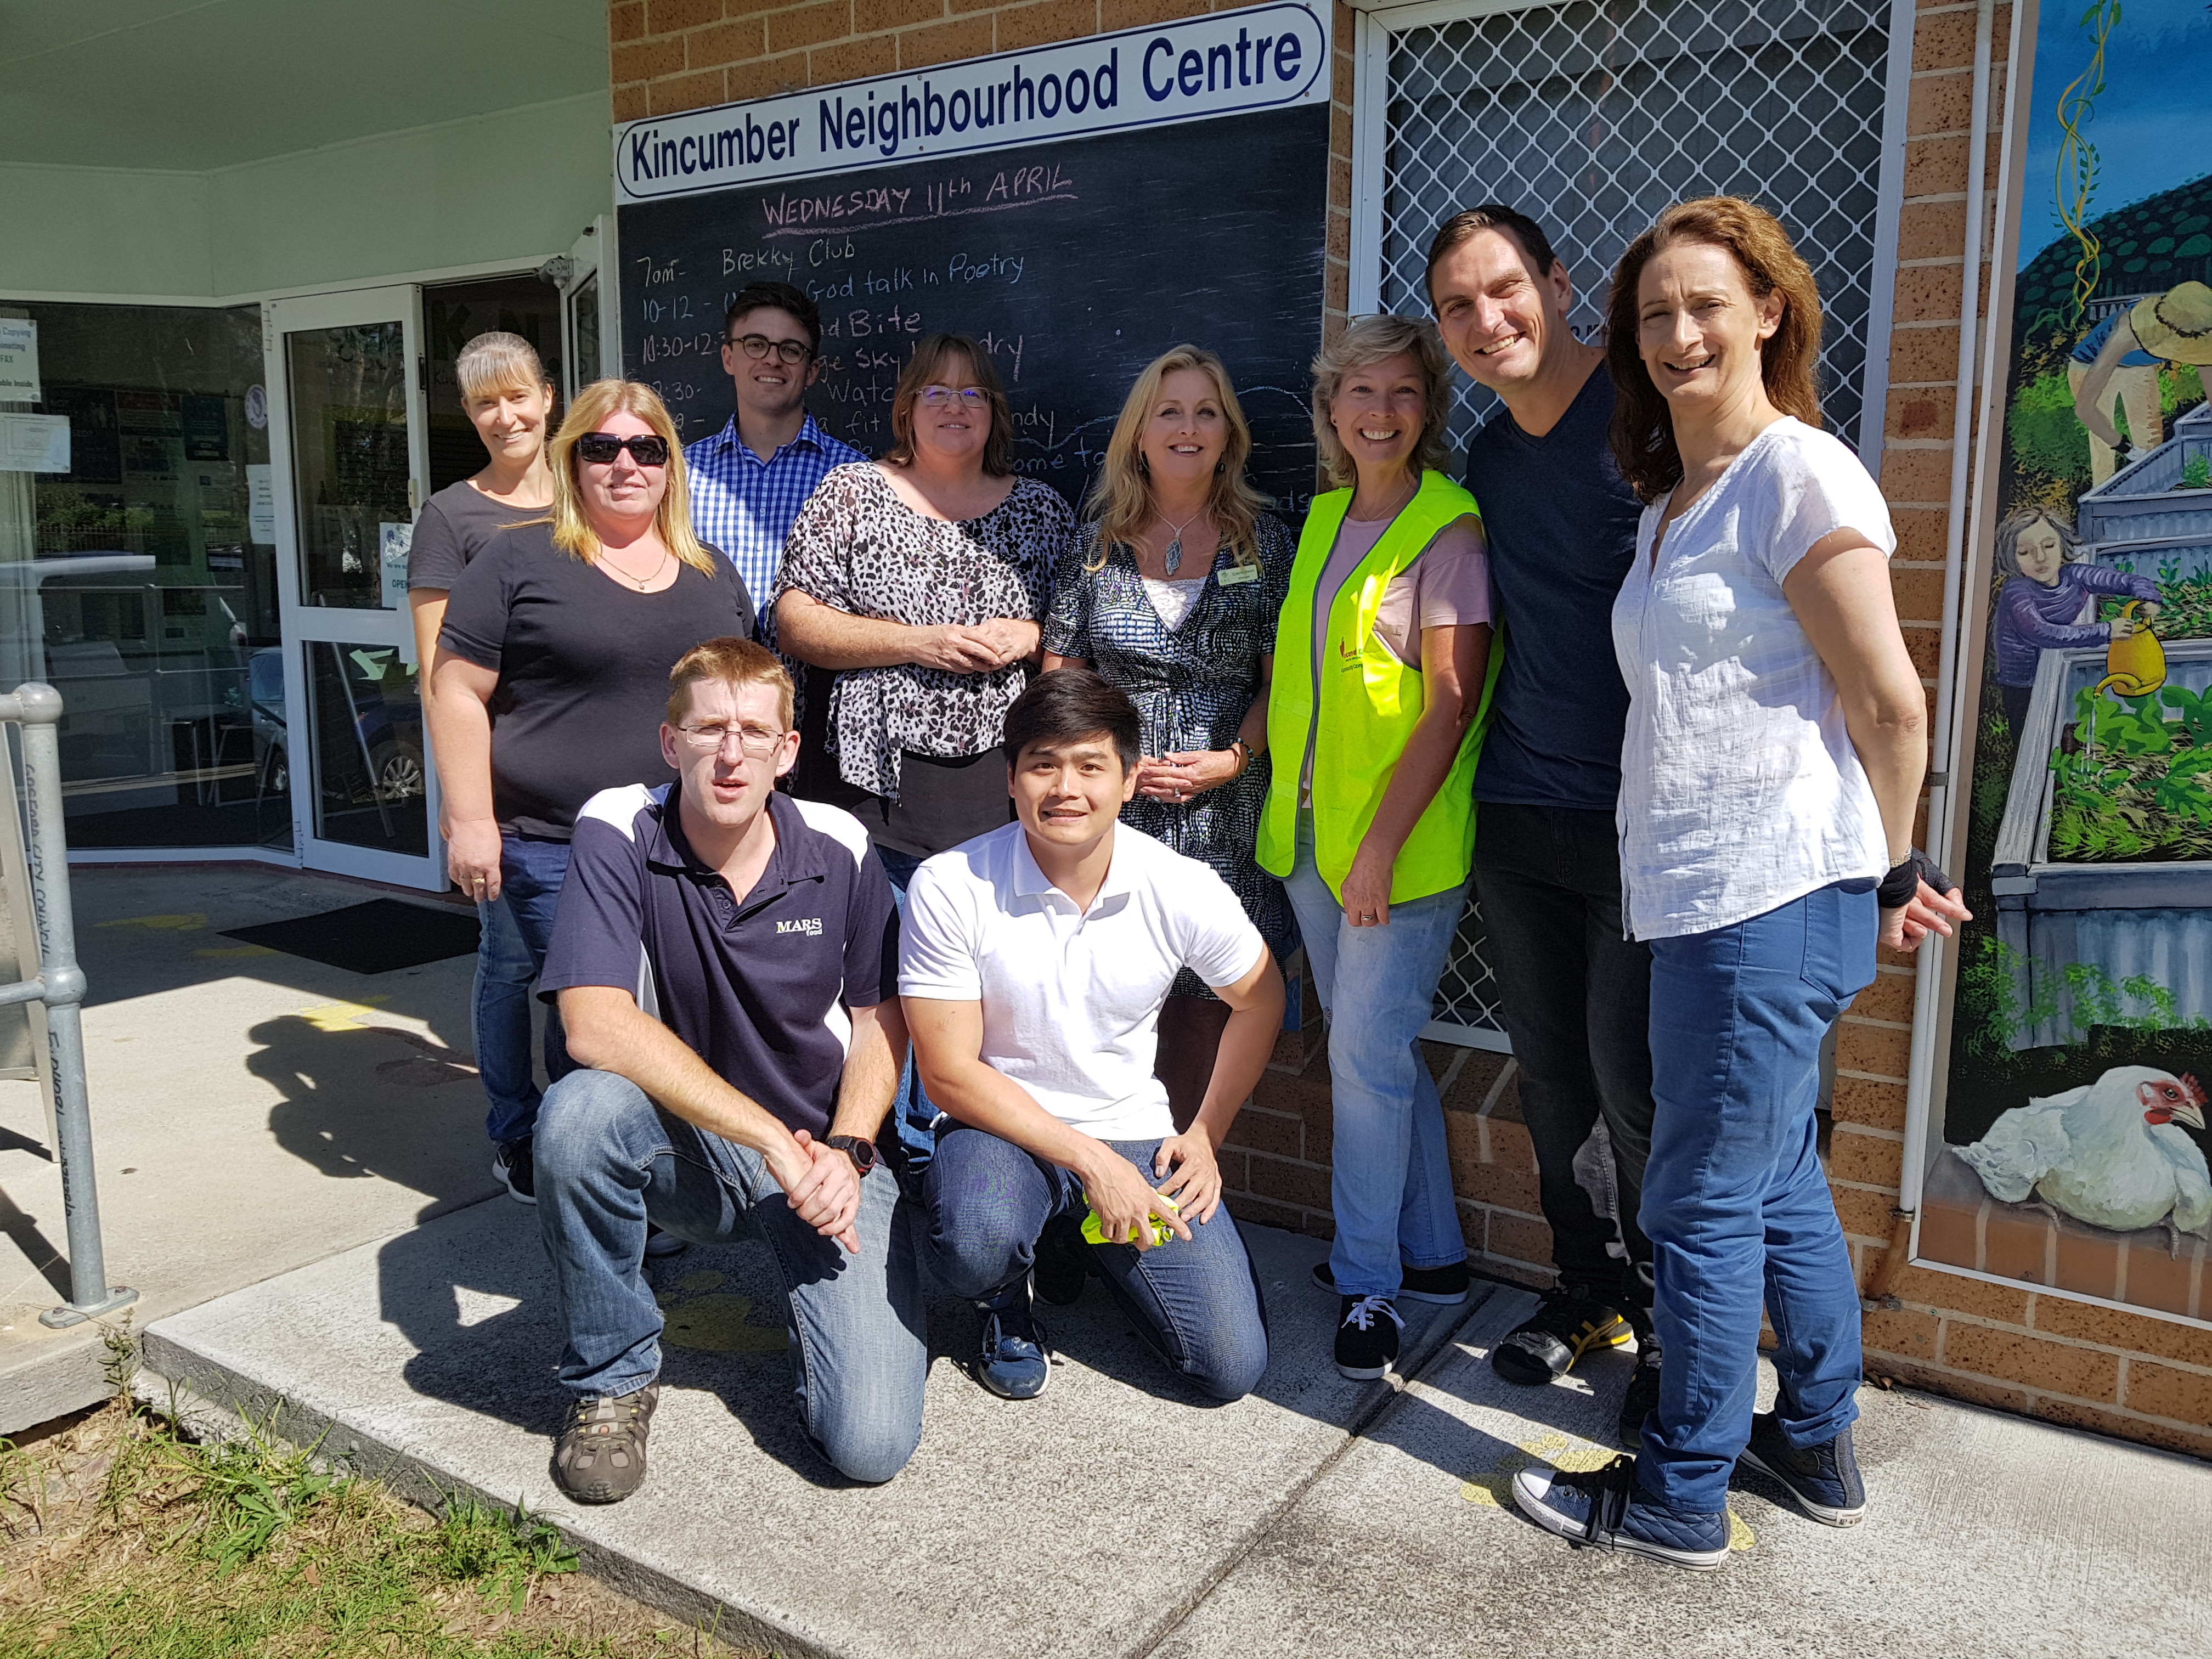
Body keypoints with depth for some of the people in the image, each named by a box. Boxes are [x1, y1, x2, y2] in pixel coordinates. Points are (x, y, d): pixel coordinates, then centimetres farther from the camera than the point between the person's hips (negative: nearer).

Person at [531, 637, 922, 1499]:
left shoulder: (841, 851, -6)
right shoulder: (618, 832, -13)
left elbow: (882, 1019, 4)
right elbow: (595, 1025, -24)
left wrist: (844, 1151, -13)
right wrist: (772, 1138, -27)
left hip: (825, 1150, 0)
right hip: (685, 1152, 0)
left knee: (871, 1443, -17)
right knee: (579, 1110, -35)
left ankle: (801, 1282, 18)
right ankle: (611, 1378, -9)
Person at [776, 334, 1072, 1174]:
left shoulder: (1040, 508, 11)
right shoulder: (853, 492, 5)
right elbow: (795, 624, -1)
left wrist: (1027, 637, -6)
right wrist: (924, 642, -11)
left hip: (997, 784, 2)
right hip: (880, 778, -1)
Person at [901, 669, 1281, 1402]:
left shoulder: (1184, 890, -12)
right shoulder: (950, 887, -17)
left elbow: (1258, 1000, 8)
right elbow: (949, 1072, -15)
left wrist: (1205, 1136, 3)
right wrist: (1089, 1160, -19)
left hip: (1134, 1135, 2)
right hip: (1001, 1126, -2)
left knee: (1232, 1366, -8)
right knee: (976, 1245, -37)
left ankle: (1085, 1244, 21)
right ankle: (1008, 1300, 4)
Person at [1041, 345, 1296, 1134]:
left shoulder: (1265, 542, 6)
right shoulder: (1099, 544, 8)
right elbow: (1059, 677, 9)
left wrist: (1233, 758, -11)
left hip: (1223, 811, 0)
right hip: (1112, 811, 1)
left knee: (1206, 1002, 2)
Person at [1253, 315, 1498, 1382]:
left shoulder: (1449, 531, -11)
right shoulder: (1323, 519, 12)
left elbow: (1453, 702, -16)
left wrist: (1383, 843, -19)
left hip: (1405, 839, -7)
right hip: (1308, 826, 8)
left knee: (1367, 1054, -2)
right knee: (1377, 1048, 15)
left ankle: (1368, 1281, 15)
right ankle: (1432, 1255, 31)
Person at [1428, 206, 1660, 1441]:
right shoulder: (1489, 458, 14)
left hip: (1641, 818, -6)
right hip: (1517, 817, 7)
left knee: (1633, 1083, -1)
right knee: (1551, 1077, 14)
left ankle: (1676, 1335, 20)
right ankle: (1589, 1291, 33)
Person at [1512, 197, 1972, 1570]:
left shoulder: (1800, 477, -12)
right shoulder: (1674, 496, 17)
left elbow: (1892, 703, -13)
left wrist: (1891, 872, -2)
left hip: (1771, 900, -9)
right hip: (1708, 894, 9)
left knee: (1704, 1202, 2)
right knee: (1779, 1181, 20)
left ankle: (1681, 1497, 19)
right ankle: (1819, 1444, 37)